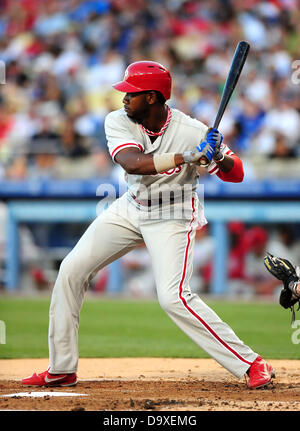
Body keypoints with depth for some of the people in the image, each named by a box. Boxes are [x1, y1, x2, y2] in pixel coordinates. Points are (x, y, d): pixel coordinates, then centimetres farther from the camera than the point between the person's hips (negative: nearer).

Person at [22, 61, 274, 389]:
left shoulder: (193, 132, -24)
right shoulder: (118, 122, -16)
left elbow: (236, 174, -16)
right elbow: (132, 163, -34)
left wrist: (220, 159, -40)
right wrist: (188, 157, -46)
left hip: (172, 217, -5)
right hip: (130, 209, 5)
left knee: (173, 297, -22)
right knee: (71, 270, 0)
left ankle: (250, 363, -14)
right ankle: (61, 370, 11)